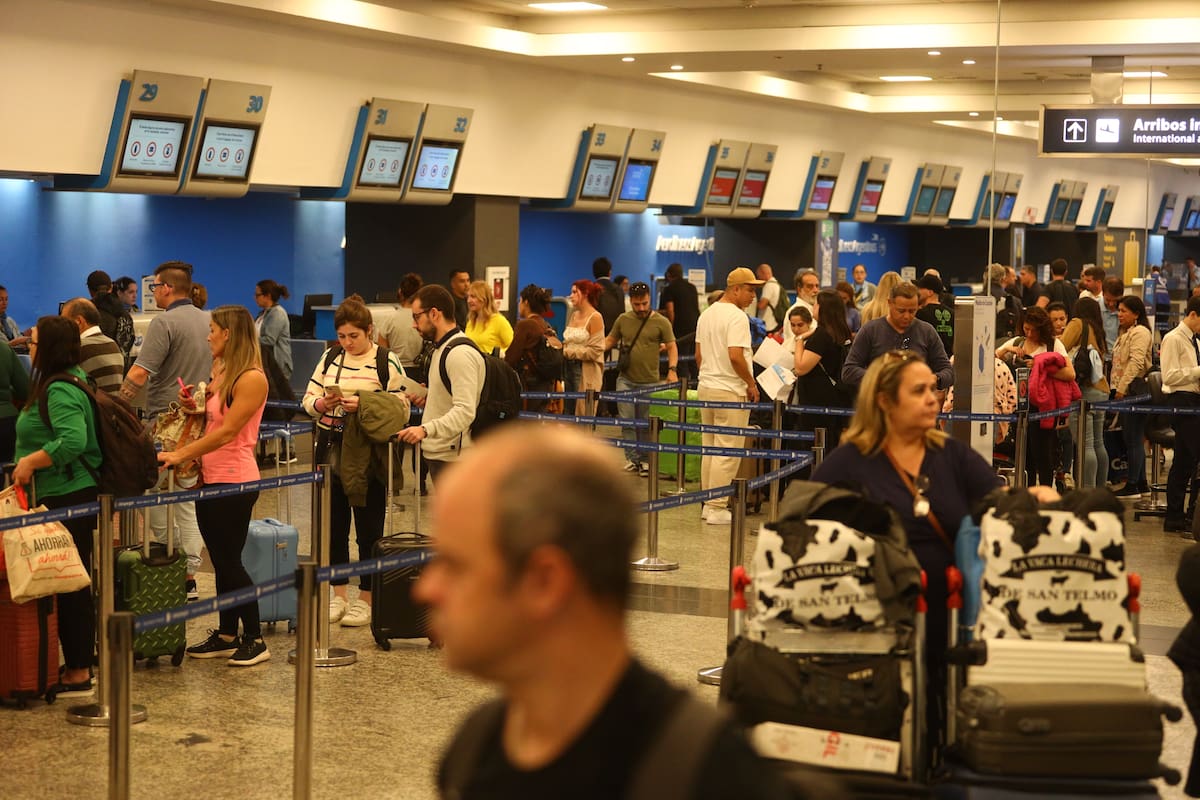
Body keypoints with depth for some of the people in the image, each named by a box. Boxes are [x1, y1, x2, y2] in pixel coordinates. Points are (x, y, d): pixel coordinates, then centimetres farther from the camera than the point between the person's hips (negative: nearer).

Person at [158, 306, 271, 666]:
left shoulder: (251, 379, -15)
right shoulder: (220, 372, 13)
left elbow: (226, 431, -21)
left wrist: (180, 455, -22)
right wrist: (192, 406, 0)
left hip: (235, 480, -8)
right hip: (210, 478, 8)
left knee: (230, 561, -3)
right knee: (221, 561, 12)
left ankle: (255, 640, 7)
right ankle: (226, 635, 20)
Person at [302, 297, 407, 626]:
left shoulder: (387, 363, -5)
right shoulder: (330, 358, 9)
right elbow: (308, 400, 10)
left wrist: (364, 407, -20)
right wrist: (324, 404, -12)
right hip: (331, 450, 5)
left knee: (368, 526, 3)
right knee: (334, 524, 9)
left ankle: (365, 599, 13)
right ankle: (338, 596, 21)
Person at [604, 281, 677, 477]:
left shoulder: (661, 322, -2)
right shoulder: (623, 320, 7)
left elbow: (672, 347, -1)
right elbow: (610, 340, 16)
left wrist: (672, 369, -16)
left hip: (649, 381, -2)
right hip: (626, 380, 2)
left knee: (645, 423, 5)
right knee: (627, 420, 1)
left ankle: (644, 460, 14)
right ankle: (632, 459, 8)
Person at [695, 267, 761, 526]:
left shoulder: (706, 314, 13)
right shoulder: (737, 316, -15)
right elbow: (735, 356, -23)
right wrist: (751, 383, -13)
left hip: (706, 387, 9)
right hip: (730, 391, -9)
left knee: (709, 448, 13)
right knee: (727, 452, -4)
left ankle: (708, 504, 18)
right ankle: (717, 508, -3)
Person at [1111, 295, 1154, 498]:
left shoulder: (1140, 333, -11)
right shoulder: (1126, 333, 21)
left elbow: (1136, 362, -20)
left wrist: (1122, 388, -21)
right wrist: (1117, 388, 18)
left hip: (1134, 391, -10)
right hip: (1125, 392, 10)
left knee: (1133, 439, -8)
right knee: (1132, 439, 12)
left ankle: (1132, 486, -7)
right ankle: (1141, 483, 17)